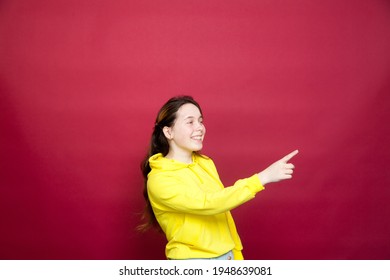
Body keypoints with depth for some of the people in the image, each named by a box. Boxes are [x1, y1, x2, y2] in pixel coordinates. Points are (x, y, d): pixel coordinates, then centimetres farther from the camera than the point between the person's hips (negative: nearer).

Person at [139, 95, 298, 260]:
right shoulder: (159, 180, -17)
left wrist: (236, 254, 10)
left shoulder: (206, 163, 5)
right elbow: (208, 204, -28)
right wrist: (263, 177, -28)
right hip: (191, 259, -6)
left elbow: (224, 214, 10)